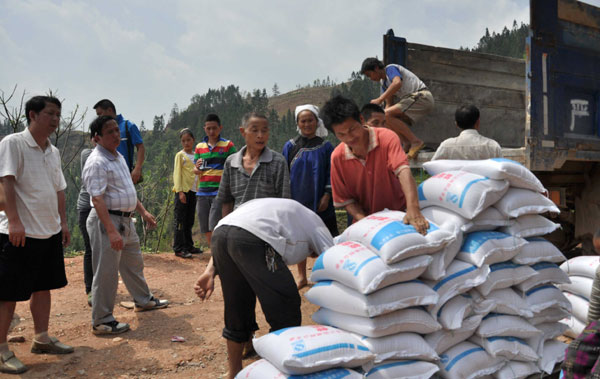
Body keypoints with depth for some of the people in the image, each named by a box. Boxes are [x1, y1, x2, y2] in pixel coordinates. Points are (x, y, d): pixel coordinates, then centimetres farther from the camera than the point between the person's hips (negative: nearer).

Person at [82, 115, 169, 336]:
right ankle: (101, 321, 8)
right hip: (106, 220, -10)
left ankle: (143, 300, 41)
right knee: (106, 272, -3)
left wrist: (143, 212, 23)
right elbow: (97, 200, -25)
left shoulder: (118, 157, 14)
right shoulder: (96, 162, -17)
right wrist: (111, 231, -30)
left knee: (134, 263, 23)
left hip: (126, 220, 10)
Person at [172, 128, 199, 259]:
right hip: (182, 191, -6)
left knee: (189, 220, 13)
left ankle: (188, 245, 21)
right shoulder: (180, 155, -2)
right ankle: (178, 248, -3)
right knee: (180, 220, -5)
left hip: (193, 190, 6)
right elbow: (177, 174, -8)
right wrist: (180, 191, -15)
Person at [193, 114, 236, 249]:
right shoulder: (199, 146, 13)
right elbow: (196, 171, 15)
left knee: (214, 227, -14)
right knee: (206, 230, 8)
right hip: (203, 191, 5)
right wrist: (197, 168, -7)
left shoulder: (228, 145, 1)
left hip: (220, 191, -5)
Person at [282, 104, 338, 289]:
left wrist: (326, 196, -8)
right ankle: (301, 276, 19)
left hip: (319, 203, -1)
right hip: (297, 201, 1)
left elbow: (331, 173, 3)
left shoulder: (325, 147, 4)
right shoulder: (290, 146, 6)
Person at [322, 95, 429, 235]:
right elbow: (345, 200, -2)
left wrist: (413, 208, -45)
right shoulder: (337, 157, -7)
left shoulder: (386, 138, -15)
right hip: (366, 220, 2)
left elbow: (403, 171, -30)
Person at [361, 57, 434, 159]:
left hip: (422, 96, -10)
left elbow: (397, 83, -27)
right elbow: (389, 105, 19)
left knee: (387, 115, -23)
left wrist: (380, 99, -27)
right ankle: (409, 145, 2)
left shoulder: (391, 68, -5)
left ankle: (415, 141, -20)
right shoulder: (384, 83, 21)